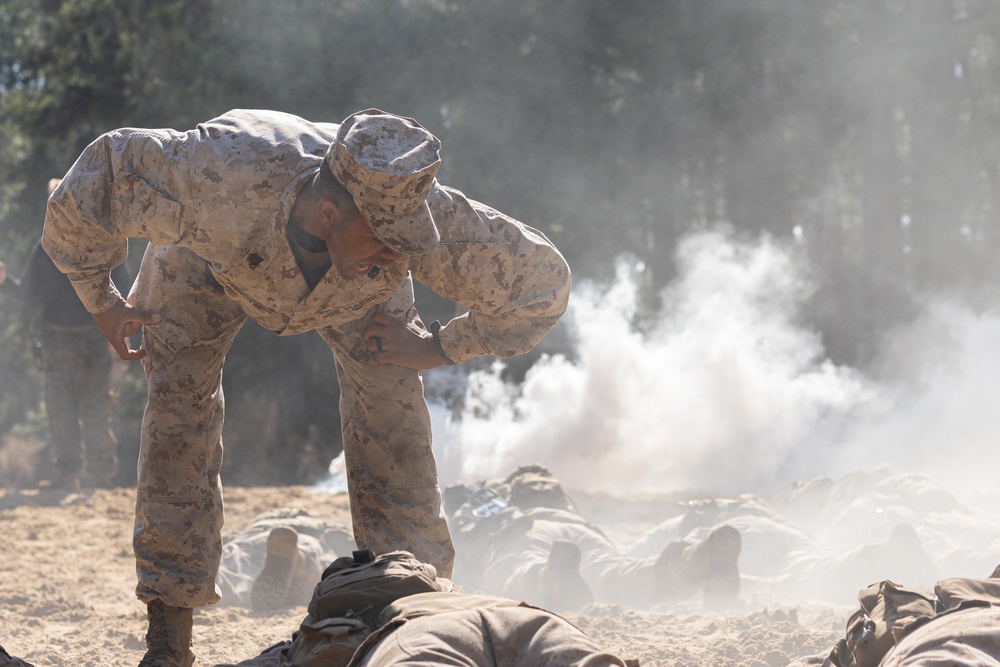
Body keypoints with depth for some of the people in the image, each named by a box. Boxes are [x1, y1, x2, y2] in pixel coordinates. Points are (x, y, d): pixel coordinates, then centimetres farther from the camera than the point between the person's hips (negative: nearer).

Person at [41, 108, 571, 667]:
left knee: (392, 415, -13)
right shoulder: (220, 179, -49)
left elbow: (543, 283, -28)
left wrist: (439, 348, -21)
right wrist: (103, 303, -18)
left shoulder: (423, 215, -43)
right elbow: (95, 178, -31)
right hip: (212, 261, -1)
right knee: (179, 409, -11)